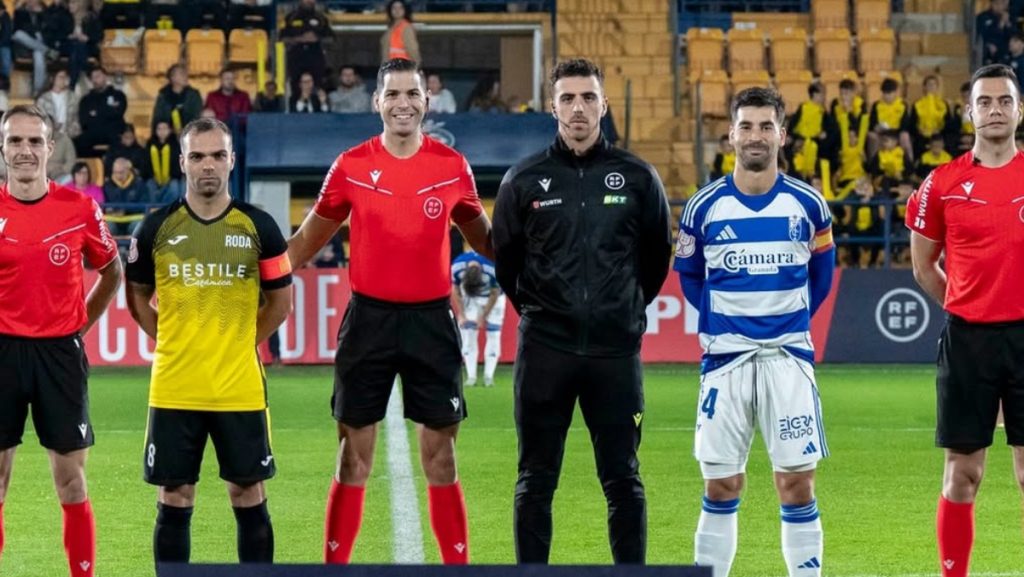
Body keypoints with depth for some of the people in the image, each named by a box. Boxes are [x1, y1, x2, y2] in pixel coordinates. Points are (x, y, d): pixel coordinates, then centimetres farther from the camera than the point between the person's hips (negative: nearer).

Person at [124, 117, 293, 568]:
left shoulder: (258, 227, 0)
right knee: (174, 497, 5)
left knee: (248, 493, 5)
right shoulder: (156, 227, 1)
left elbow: (280, 302, 10)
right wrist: (173, 344, 6)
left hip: (241, 389, 0)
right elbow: (138, 297, 12)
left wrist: (239, 343, 7)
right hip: (173, 389, 0)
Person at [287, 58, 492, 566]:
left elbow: (480, 236, 16)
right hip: (368, 318, 0)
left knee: (440, 458, 4)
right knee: (353, 457, 3)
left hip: (431, 318, 0)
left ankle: (458, 564, 10)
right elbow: (311, 237, 10)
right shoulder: (351, 166, 0)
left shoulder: (453, 166, 2)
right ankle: (334, 562, 9)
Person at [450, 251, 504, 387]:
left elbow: (495, 294, -20)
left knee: (493, 334, -8)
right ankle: (471, 376, -4)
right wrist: (461, 315, -13)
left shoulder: (492, 270, -38)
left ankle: (489, 376, -4)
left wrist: (483, 317, -15)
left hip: (492, 296, -2)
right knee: (468, 333, -6)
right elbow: (456, 291, -11)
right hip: (469, 298, 2)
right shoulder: (456, 267, -31)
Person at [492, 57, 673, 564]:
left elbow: (657, 255, 13)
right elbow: (504, 257, 12)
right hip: (544, 351, 0)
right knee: (536, 481, 4)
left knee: (622, 479, 4)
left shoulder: (637, 177, 2)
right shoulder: (524, 180, 1)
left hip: (615, 351, 0)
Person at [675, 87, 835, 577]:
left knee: (797, 482, -2)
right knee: (721, 486, 3)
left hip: (789, 357, 0)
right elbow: (689, 276, 15)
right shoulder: (704, 207, 0)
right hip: (725, 358, 0)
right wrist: (717, 322, 9)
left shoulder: (808, 205, 1)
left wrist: (794, 320, 11)